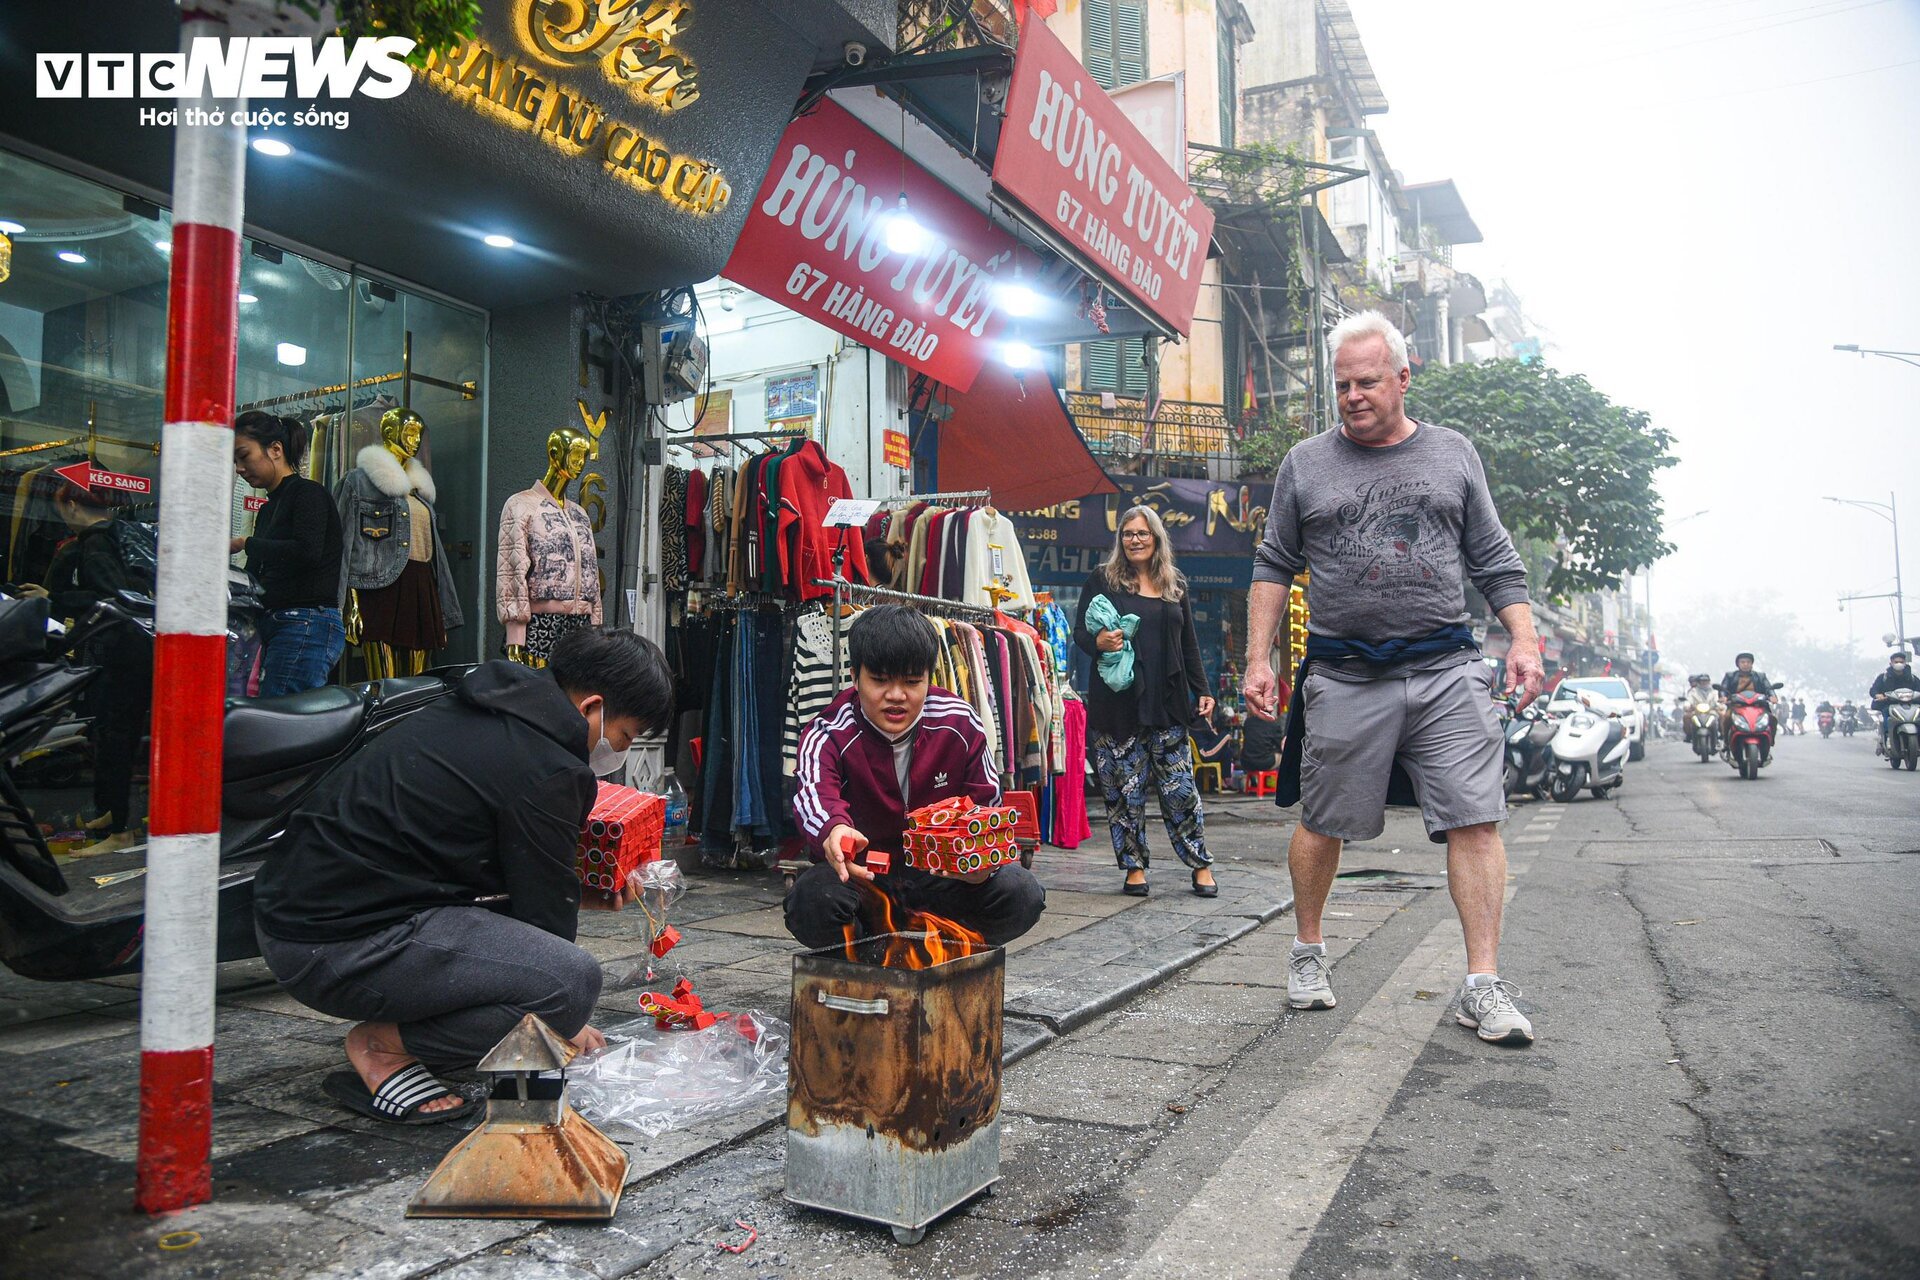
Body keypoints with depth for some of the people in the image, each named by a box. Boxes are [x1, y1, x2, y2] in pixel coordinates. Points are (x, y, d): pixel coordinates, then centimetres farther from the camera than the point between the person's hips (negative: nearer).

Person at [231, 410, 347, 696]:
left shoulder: (309, 493, -1)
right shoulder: (267, 509, 25)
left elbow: (307, 552, -20)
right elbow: (256, 576, 23)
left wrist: (244, 544, -12)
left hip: (308, 626, -9)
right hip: (273, 625, 9)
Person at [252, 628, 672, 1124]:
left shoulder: (479, 714, 11)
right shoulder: (545, 771, -18)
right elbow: (544, 914, -7)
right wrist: (566, 1023, 9)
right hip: (340, 947, -11)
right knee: (574, 977, -21)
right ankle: (385, 1047, -4)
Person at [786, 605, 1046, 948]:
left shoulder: (961, 724, -7)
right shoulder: (830, 735, -15)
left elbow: (988, 805, -3)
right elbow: (814, 791, -37)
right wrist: (833, 830, -63)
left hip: (941, 869, 2)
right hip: (862, 874, -1)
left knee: (1023, 894, -24)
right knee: (810, 900, -35)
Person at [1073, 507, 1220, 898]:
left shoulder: (1176, 585, 15)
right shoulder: (1102, 580, 4)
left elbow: (1189, 644, 19)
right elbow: (1080, 631, 3)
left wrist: (1202, 691, 12)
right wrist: (1098, 641, -19)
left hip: (1167, 702, 2)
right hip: (1117, 701, -2)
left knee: (1180, 787, 2)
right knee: (1125, 788, 2)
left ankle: (1201, 865, 14)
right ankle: (1134, 866, 14)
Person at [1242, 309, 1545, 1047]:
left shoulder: (1452, 454, 12)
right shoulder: (1305, 464, 9)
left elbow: (1494, 560, 13)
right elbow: (1274, 566, 10)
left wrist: (1523, 640, 1)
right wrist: (1258, 658, 2)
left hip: (1446, 671, 1)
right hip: (1344, 677, 0)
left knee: (1475, 821, -5)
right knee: (1322, 825, 7)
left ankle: (1483, 985, 3)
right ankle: (1308, 951, 28)